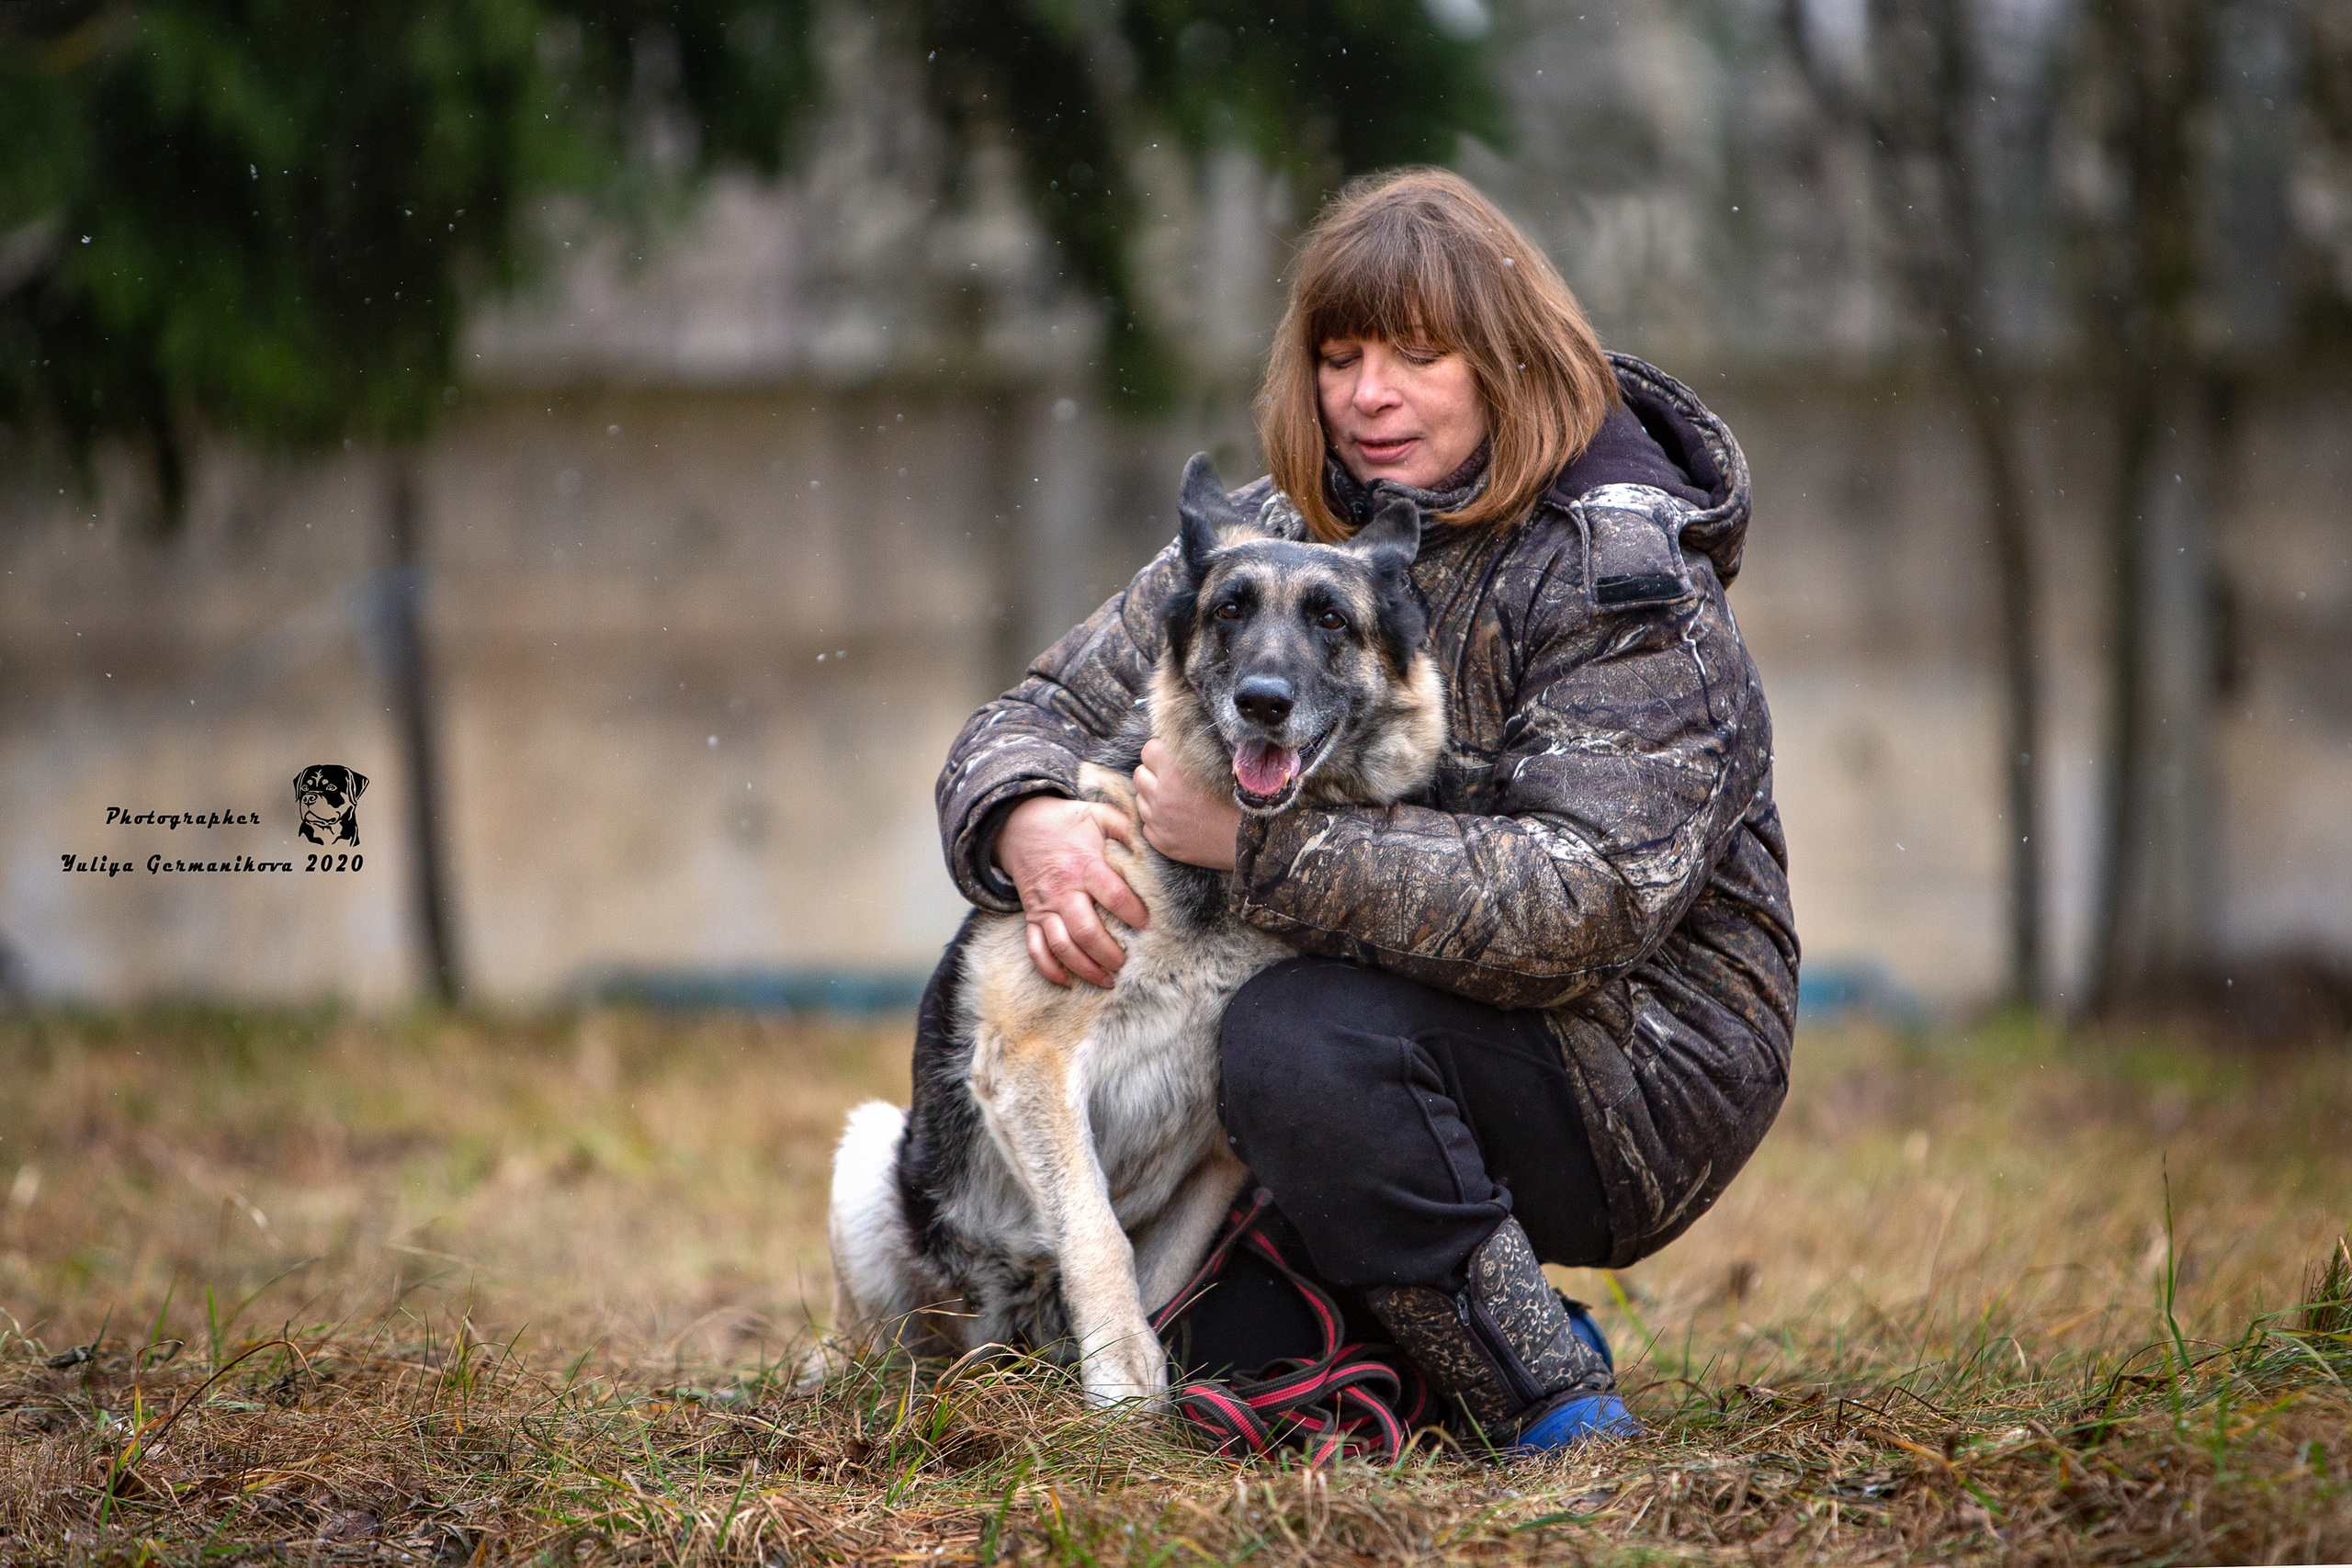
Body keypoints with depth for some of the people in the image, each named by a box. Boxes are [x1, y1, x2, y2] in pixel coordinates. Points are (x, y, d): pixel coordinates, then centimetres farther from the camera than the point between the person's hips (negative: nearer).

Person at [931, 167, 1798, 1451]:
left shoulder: (1620, 576, -16)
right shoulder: (1274, 533, 4)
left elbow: (1586, 905, -29)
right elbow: (1043, 714, 6)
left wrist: (1261, 840, -32)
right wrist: (1029, 825, -20)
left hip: (1636, 1070, -8)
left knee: (1305, 1040, -31)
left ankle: (1554, 1415, -15)